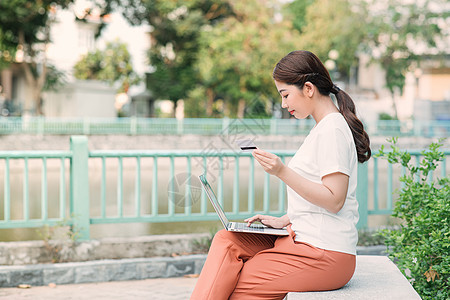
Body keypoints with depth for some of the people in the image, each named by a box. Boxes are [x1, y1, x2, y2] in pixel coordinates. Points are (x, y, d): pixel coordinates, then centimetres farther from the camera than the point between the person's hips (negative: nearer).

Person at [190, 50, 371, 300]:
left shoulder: (332, 129, -14)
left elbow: (334, 200, -21)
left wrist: (283, 172, -24)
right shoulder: (324, 127, 18)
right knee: (227, 240, -2)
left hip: (324, 255, -10)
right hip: (305, 239, 10)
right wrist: (283, 221, 12)